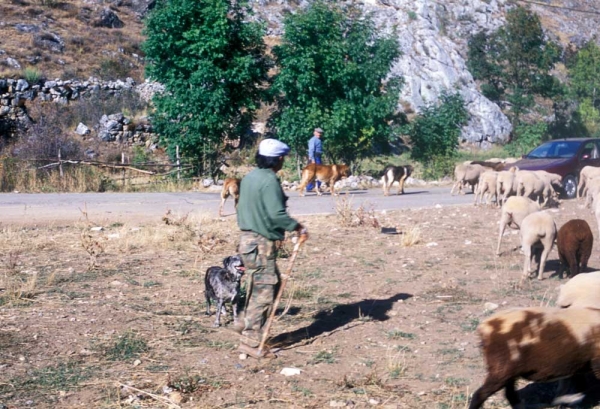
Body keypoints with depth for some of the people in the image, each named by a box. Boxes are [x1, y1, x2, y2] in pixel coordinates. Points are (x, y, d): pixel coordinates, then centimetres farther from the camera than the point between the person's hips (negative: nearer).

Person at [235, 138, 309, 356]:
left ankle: (246, 322, 23)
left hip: (248, 238, 9)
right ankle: (251, 340, 2)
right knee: (263, 291, -2)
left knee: (268, 285, 21)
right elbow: (276, 214, -25)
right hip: (261, 242, -9)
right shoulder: (269, 181, -17)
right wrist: (298, 227, -14)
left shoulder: (249, 177, 11)